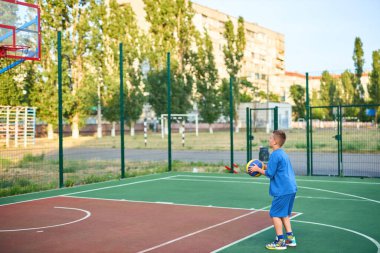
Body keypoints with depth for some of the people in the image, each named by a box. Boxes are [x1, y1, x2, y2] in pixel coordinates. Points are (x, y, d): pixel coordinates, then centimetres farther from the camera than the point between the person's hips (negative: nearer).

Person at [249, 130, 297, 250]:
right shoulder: (283, 154, 15)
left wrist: (258, 169, -1)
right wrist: (265, 167, 17)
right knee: (284, 214, 18)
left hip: (282, 191, -10)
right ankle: (290, 238, 20)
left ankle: (280, 242, 1)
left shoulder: (275, 155, -14)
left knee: (275, 214, -2)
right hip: (291, 189, 10)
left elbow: (270, 173, -14)